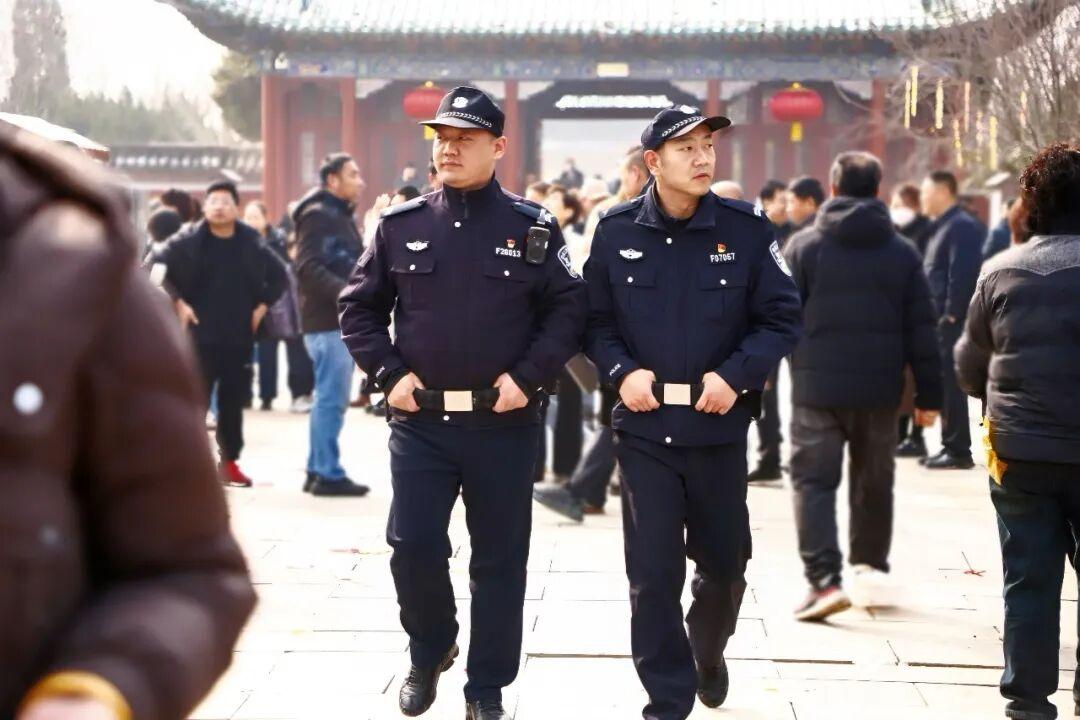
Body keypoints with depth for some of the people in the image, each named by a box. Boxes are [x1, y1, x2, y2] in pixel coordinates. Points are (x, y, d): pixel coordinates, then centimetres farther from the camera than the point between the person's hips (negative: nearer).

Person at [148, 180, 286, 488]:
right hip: (199, 336, -3)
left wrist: (263, 304, 7)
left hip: (239, 339, 3)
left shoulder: (252, 244, 5)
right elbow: (156, 265, -5)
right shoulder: (189, 240, -4)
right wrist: (177, 301, -9)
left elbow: (279, 277, 18)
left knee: (233, 403, 10)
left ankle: (230, 461, 22)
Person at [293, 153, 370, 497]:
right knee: (332, 398, -8)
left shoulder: (341, 215, 20)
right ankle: (329, 474, -5)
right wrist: (344, 292, -29)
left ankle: (318, 470, 19)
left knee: (328, 398, 13)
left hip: (340, 320, 10)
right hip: (328, 320, -10)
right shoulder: (318, 215, -11)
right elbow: (308, 267, -22)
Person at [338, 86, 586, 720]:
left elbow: (570, 310, -1)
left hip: (505, 423, -1)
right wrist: (389, 372, -3)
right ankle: (430, 651, 28)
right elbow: (359, 307, 9)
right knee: (414, 547, 0)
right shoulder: (401, 226, 4)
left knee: (500, 560, 5)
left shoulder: (533, 228, 0)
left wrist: (527, 376, -11)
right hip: (420, 420, 1)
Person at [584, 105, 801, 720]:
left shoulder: (746, 228, -4)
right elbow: (595, 321, 7)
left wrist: (736, 375, -14)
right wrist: (621, 372, -10)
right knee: (653, 572, -2)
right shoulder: (617, 232, -1)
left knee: (725, 563, 15)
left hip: (719, 426, 1)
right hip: (644, 425, -1)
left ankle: (709, 649, 45)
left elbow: (782, 318, -1)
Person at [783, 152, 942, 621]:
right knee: (873, 480, 18)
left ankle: (824, 580, -13)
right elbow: (921, 330, 4)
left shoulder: (803, 246, -1)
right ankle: (870, 566, 27)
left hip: (817, 388, -2)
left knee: (813, 480, -1)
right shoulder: (902, 252, 4)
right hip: (879, 389, 2)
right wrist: (929, 395, 8)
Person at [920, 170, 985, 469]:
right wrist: (938, 316, 17)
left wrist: (951, 315, -21)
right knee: (945, 383, 12)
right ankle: (951, 446, 18)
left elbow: (963, 275, -21)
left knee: (950, 383, -7)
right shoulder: (942, 226, 18)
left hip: (951, 321, -10)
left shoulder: (962, 227, -13)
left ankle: (958, 451, -4)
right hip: (941, 320, 10)